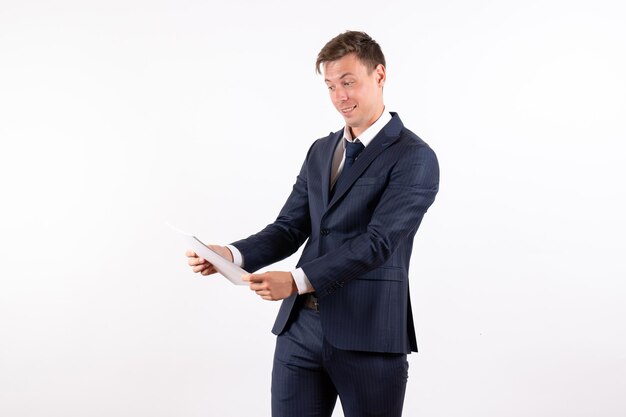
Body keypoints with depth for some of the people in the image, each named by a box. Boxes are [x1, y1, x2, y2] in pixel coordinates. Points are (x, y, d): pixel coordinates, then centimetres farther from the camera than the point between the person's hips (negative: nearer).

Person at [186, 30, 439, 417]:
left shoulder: (414, 158, -8)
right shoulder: (321, 150, 15)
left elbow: (377, 242, -17)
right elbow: (290, 228, 10)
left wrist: (298, 281, -26)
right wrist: (232, 255, -8)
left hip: (369, 336, -6)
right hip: (301, 327, 6)